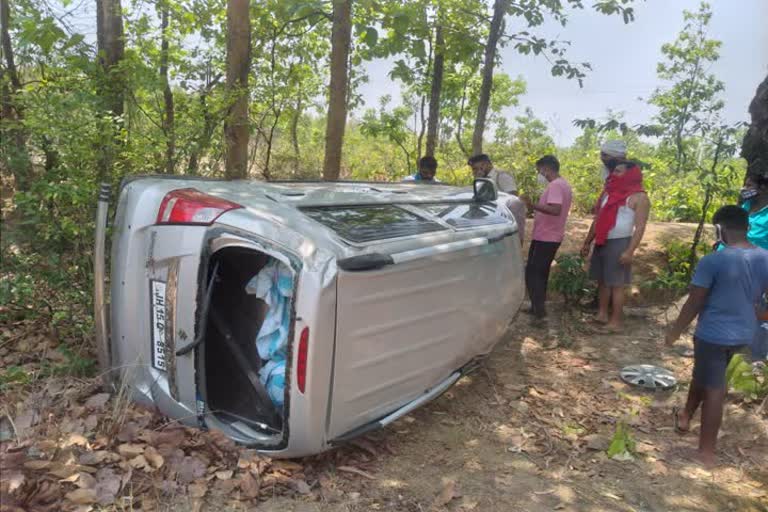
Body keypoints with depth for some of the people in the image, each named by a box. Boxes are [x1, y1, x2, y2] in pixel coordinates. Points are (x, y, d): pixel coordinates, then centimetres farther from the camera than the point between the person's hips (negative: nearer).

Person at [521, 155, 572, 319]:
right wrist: (536, 209, 22)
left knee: (532, 273, -4)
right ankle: (539, 306, 22)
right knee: (541, 272, 16)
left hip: (544, 237, -10)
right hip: (552, 237, 10)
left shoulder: (554, 185, -18)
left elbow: (555, 210, -31)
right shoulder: (564, 185, 15)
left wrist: (533, 205, -33)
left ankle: (538, 308, -4)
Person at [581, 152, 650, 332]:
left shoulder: (639, 197, -8)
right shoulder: (608, 192, 14)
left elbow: (640, 227, -13)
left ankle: (616, 322, 2)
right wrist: (587, 242, 17)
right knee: (602, 281, 11)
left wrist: (630, 251, -22)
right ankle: (602, 315, 20)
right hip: (602, 243, 7)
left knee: (616, 284, -4)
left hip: (619, 244, -7)